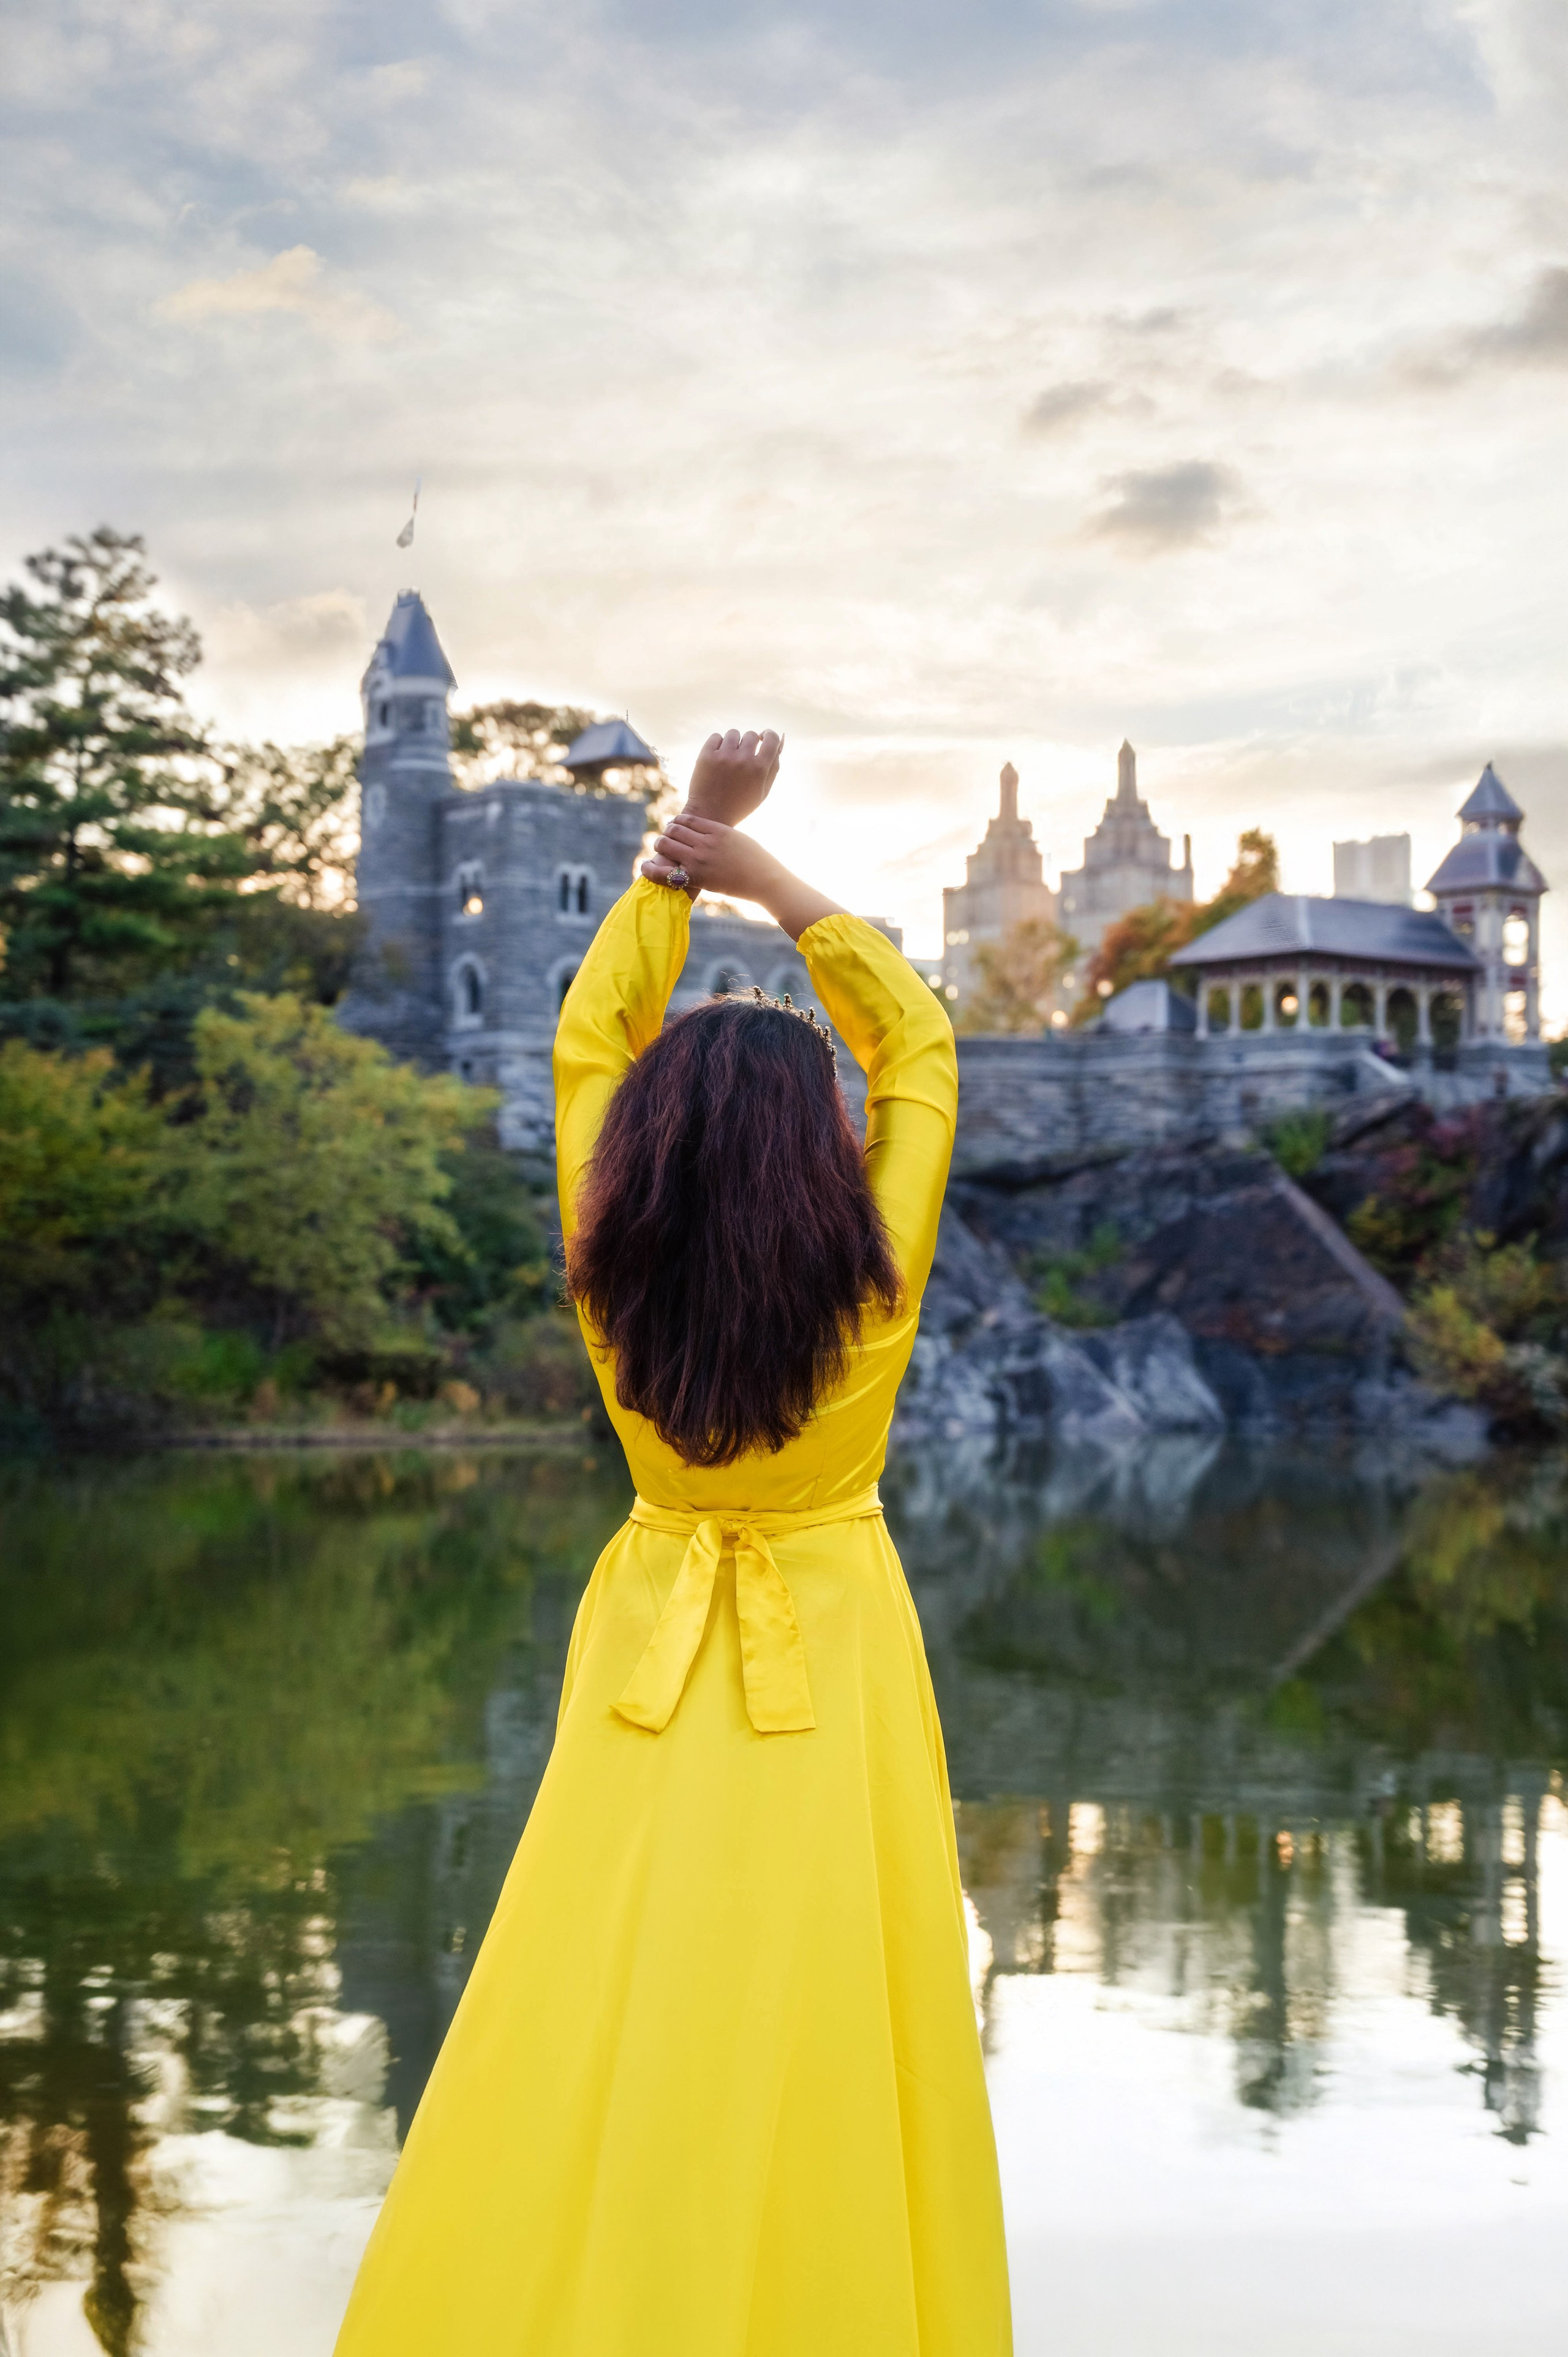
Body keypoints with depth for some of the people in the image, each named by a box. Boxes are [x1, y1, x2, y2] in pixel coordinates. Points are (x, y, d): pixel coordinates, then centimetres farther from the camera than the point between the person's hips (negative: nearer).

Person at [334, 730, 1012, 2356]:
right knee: (807, 2016, 3)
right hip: (830, 1653, -2)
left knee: (607, 2013, 8)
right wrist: (772, 880, -4)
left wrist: (682, 853, 4)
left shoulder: (612, 1276, -13)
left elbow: (590, 1036, 0)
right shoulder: (869, 1287, -17)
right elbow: (919, 1040, -3)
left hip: (656, 1644, 2)